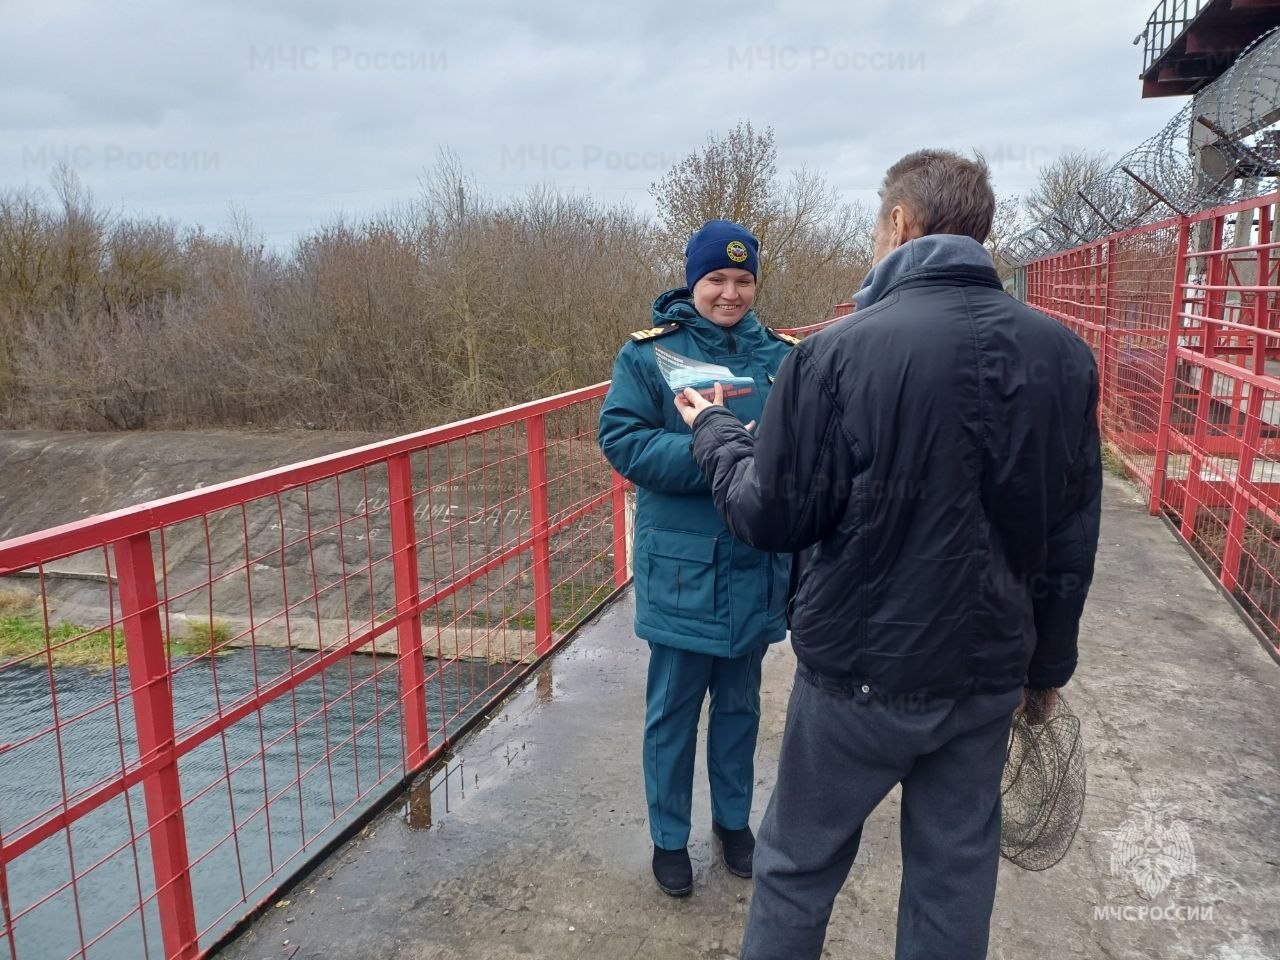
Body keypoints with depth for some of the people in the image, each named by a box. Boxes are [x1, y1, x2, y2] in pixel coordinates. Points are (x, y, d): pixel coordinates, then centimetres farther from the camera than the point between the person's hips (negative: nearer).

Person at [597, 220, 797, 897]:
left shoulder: (779, 354, 2)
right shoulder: (649, 351, -6)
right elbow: (622, 439, -15)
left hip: (756, 566, 3)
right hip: (681, 568, -3)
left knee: (740, 702, 20)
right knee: (673, 710, 11)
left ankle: (733, 818, 42)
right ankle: (669, 836, 32)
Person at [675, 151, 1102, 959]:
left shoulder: (839, 351, -17)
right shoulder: (1064, 353, -1)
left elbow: (771, 518, -11)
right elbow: (1073, 537, 5)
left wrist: (714, 431, 7)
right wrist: (1046, 665, 18)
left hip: (859, 671, -4)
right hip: (990, 673, 5)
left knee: (798, 868, 16)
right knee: (957, 878, 20)